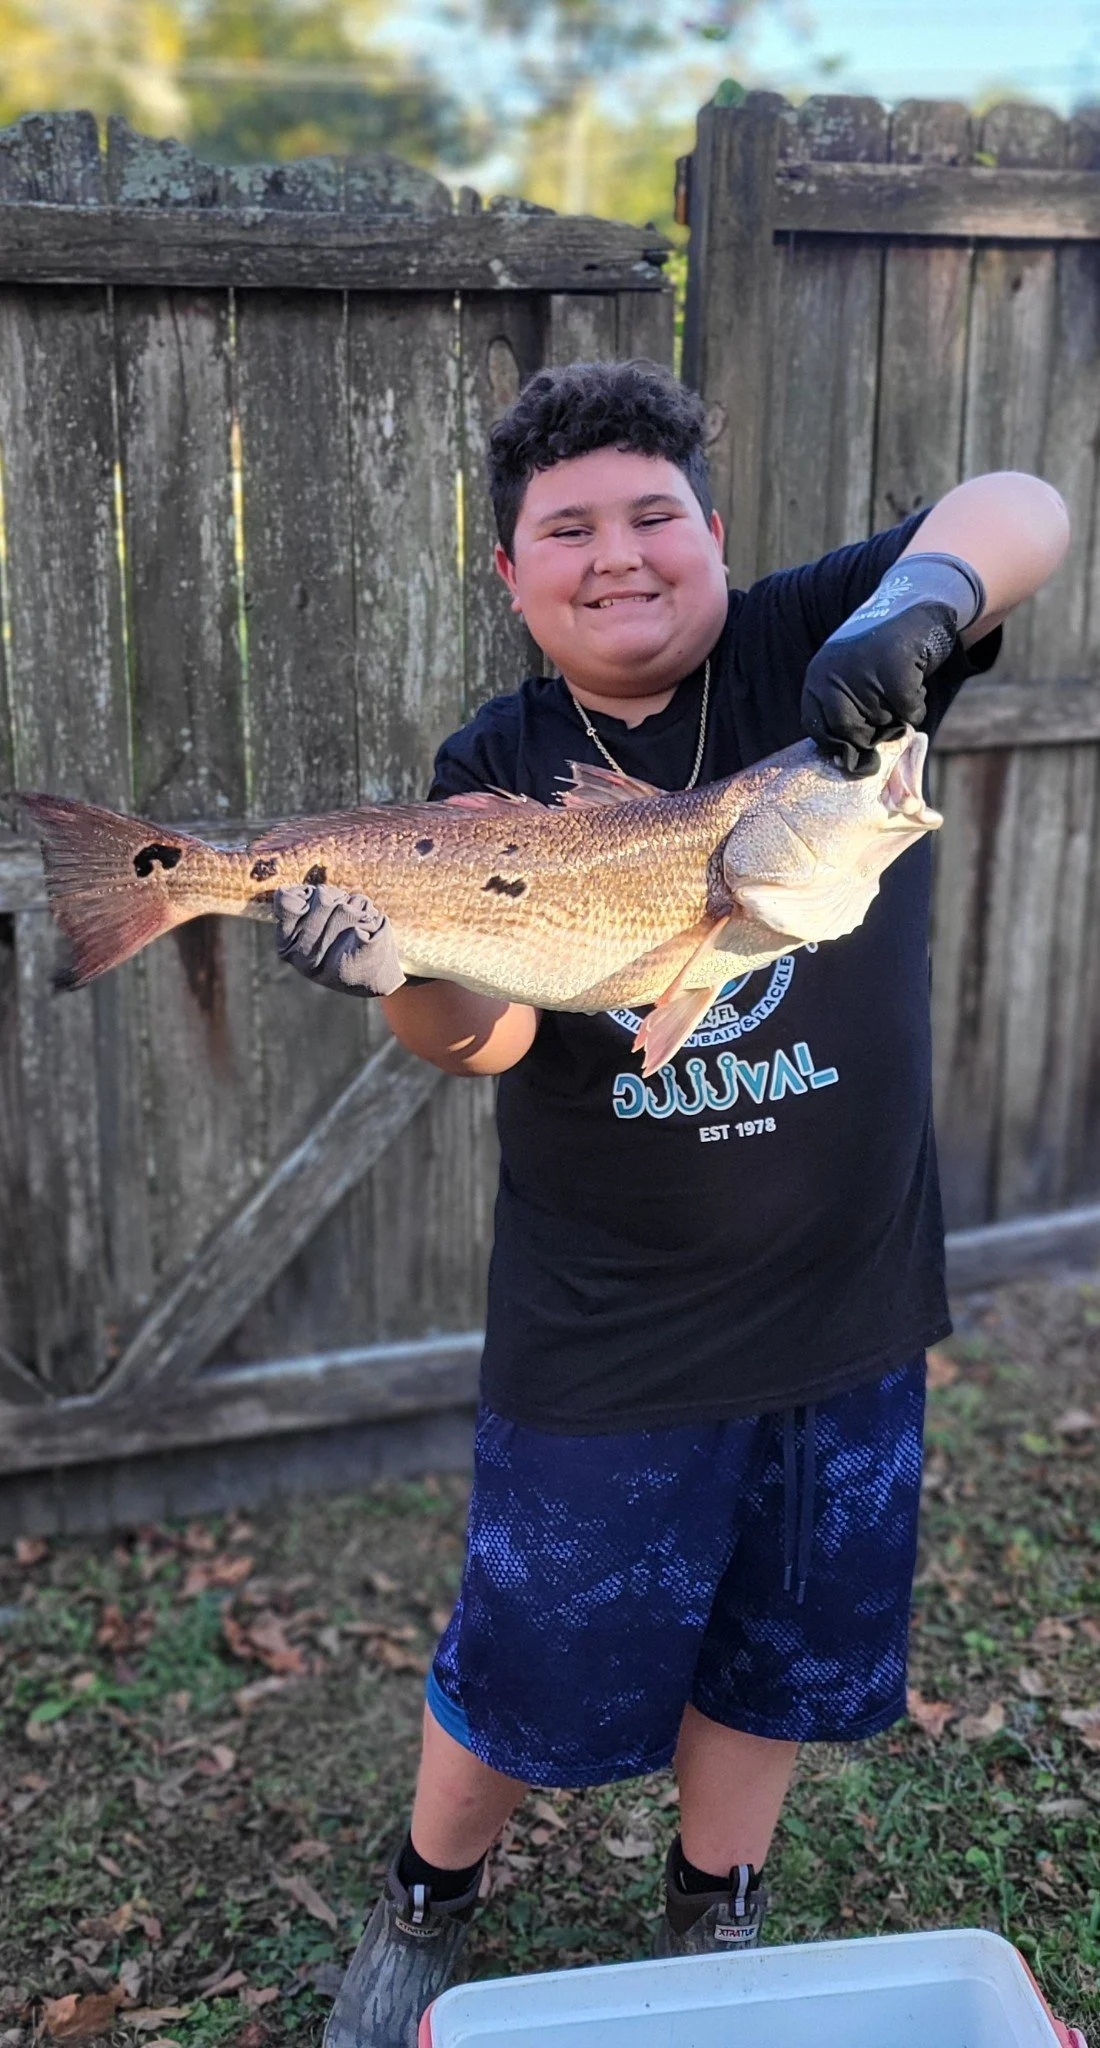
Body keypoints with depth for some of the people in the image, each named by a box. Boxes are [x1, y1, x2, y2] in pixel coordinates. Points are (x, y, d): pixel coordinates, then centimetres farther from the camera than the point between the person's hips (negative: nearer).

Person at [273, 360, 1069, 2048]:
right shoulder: (493, 770, -4)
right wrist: (406, 969, -37)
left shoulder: (816, 657, -6)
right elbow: (488, 1037, -15)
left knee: (782, 1647, 20)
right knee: (530, 1668, 12)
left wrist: (921, 596, -36)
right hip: (603, 1332, -1)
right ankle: (422, 1912, 44)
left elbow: (1021, 512, -15)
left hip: (848, 1296, 1)